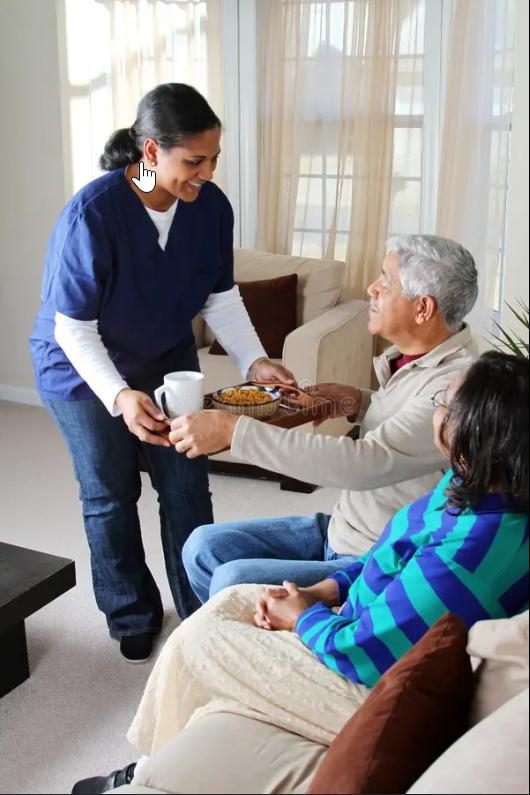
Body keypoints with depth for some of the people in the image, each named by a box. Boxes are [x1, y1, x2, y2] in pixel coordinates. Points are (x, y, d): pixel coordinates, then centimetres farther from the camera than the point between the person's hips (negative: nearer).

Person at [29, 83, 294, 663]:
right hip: (86, 372, -4)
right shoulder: (92, 213, -31)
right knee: (110, 497, 7)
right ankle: (133, 617, 29)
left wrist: (255, 361, -17)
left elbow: (221, 297, -4)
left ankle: (201, 609, 27)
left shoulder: (210, 206, -16)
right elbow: (73, 327, -26)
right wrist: (120, 396, -39)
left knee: (187, 490, 7)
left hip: (169, 361, 4)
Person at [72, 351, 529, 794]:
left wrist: (304, 617, -7)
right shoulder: (473, 487, -6)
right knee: (230, 601, 13)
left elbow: (360, 652, -26)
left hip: (372, 697, -9)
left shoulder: (464, 555, -35)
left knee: (195, 638, -3)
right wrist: (323, 592, -1)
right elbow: (397, 559, 10)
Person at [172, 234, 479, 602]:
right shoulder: (414, 358, 2)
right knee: (204, 545, 5)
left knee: (234, 582, -22)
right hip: (340, 529, 9)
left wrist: (231, 430, -32)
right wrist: (360, 401, 4)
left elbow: (362, 464, -34)